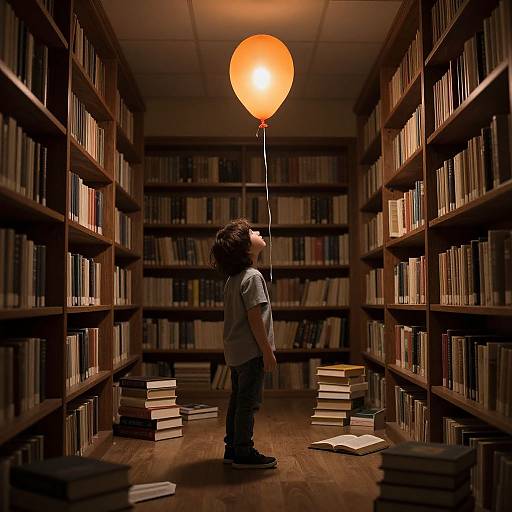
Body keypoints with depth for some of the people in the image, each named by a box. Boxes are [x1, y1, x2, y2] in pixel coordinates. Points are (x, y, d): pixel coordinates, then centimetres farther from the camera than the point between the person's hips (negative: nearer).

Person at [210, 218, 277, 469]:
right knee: (249, 402, 0)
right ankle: (244, 453, 8)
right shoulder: (253, 277, -17)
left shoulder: (233, 277, 11)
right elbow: (255, 318, -21)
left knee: (237, 400, 15)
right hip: (251, 351, -9)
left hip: (235, 351, 9)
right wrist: (268, 351, -16)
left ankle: (232, 448, 24)